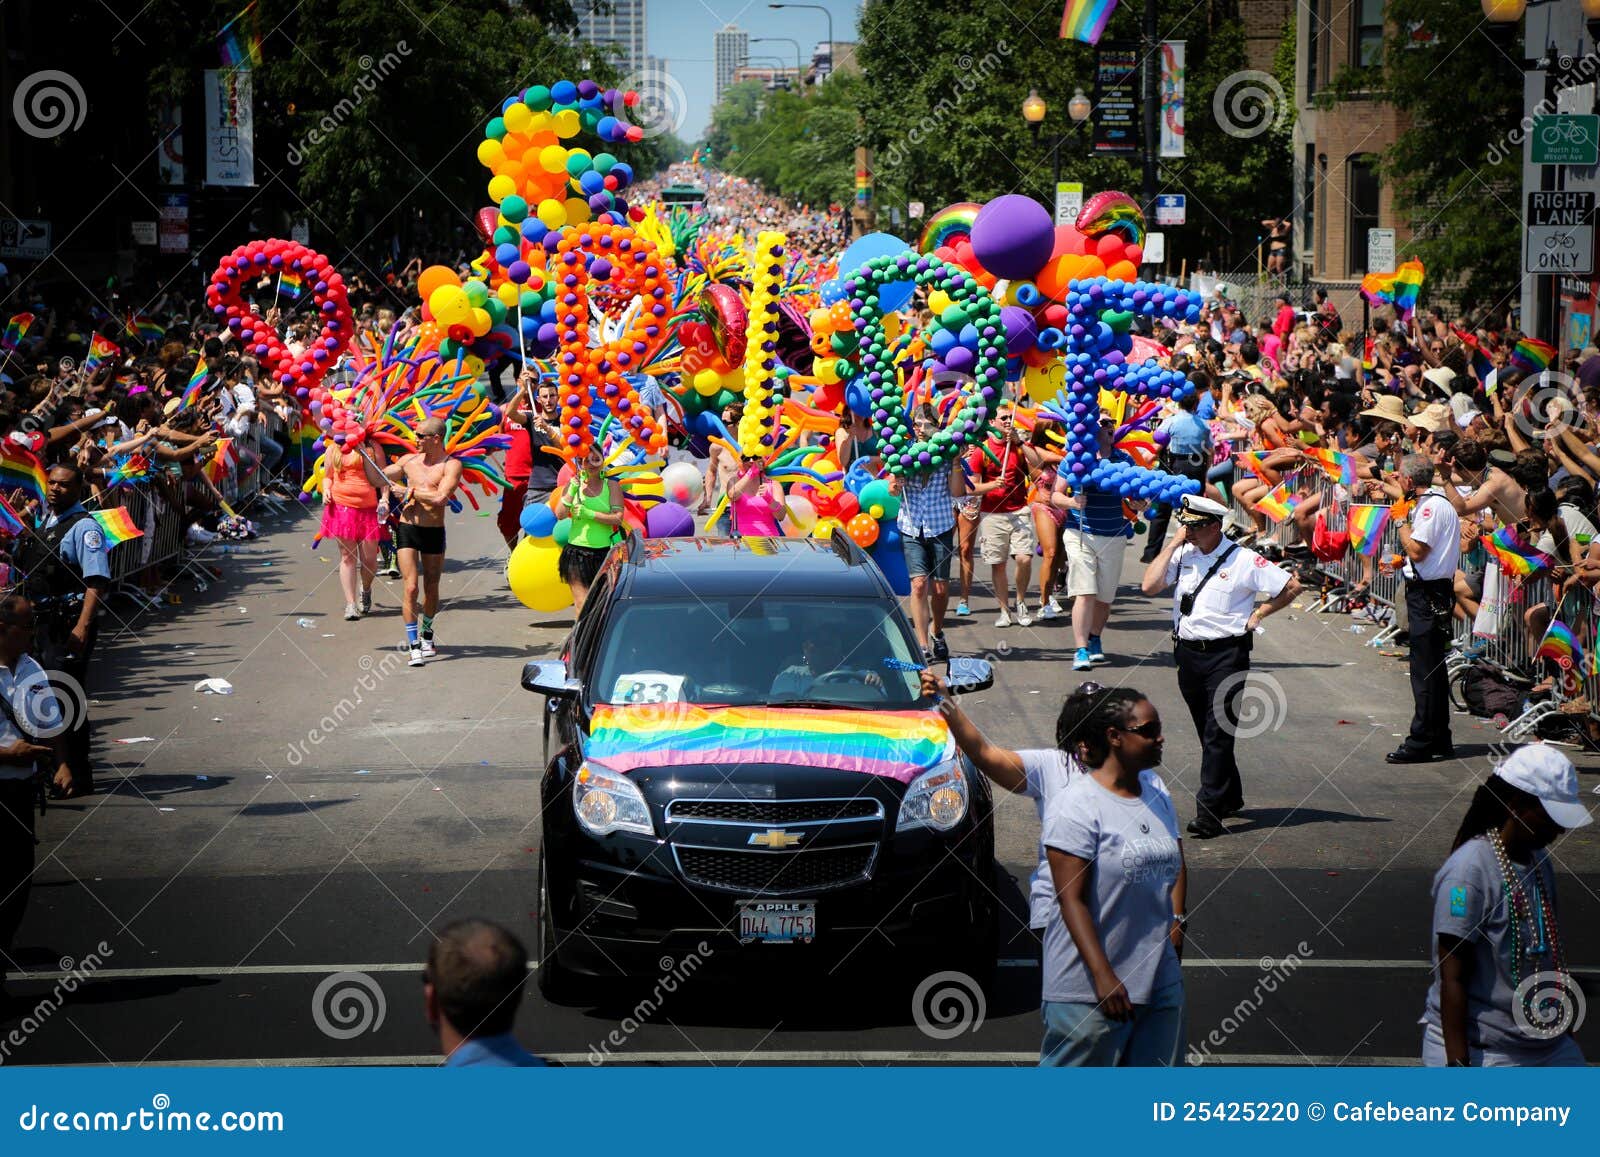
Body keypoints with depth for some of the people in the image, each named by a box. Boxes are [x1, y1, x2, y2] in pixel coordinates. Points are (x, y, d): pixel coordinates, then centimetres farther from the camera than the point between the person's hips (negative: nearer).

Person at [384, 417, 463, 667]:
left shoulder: (451, 465, -7)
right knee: (411, 587, -10)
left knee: (431, 587, 13)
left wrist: (412, 491, -11)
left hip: (434, 532, -1)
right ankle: (414, 645, -7)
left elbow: (439, 498, -20)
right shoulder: (409, 461, 8)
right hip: (407, 529, 1)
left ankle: (427, 634, 37)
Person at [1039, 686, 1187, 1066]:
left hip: (1160, 977, 8)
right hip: (1088, 988, -8)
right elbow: (1072, 899, -18)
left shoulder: (1156, 791, 10)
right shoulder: (1076, 805, -15)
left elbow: (1176, 862, 25)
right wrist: (1102, 975, -22)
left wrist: (1177, 920, 8)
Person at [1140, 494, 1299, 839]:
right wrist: (1173, 544, -6)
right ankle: (1230, 798, 33)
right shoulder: (1182, 554, 5)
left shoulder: (1243, 560, -7)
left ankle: (1209, 813, -14)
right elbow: (1149, 586, -7)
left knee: (1218, 735, -10)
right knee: (1207, 733, 17)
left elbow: (1292, 586, -2)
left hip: (1227, 655, -6)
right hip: (1188, 653, 6)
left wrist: (1258, 614, -3)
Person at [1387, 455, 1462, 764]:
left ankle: (1421, 742, -6)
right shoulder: (1437, 502, 16)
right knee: (1432, 668, 15)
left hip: (1428, 595, -11)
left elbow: (1416, 551, -22)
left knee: (1425, 670, -8)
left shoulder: (1432, 507, -16)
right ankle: (1439, 738, 21)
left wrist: (1402, 521, -10)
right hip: (1430, 591, 11)